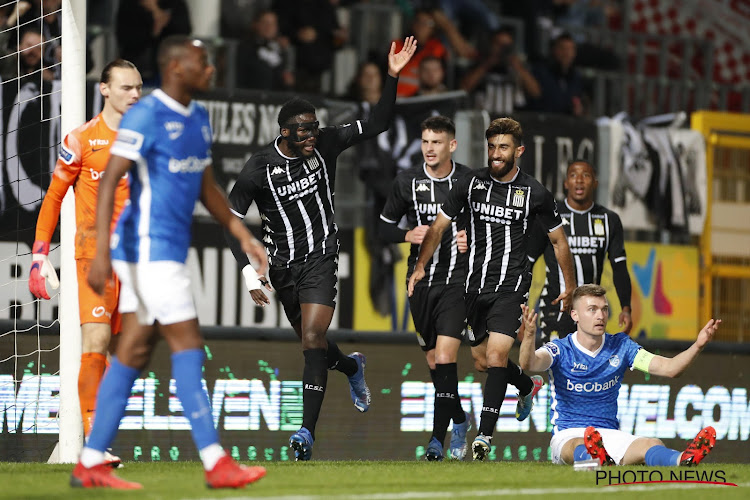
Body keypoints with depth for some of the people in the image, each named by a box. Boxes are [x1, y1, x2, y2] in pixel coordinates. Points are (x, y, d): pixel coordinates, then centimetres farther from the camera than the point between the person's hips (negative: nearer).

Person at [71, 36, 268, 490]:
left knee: (135, 352, 8)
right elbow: (109, 181, -18)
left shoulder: (198, 117, 14)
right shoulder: (146, 116, -14)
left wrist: (243, 235, 15)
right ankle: (215, 463, -6)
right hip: (148, 248, -9)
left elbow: (207, 187, 22)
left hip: (170, 250, 9)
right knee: (188, 346, -8)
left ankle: (90, 464, 10)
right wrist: (102, 251, -26)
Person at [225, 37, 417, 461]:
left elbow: (376, 125, -3)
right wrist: (250, 273, -15)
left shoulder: (326, 145, -9)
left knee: (313, 341, -17)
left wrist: (393, 77, -16)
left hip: (321, 259, -1)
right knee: (311, 342, 16)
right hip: (283, 265, 1)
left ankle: (308, 431, -21)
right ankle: (352, 367, 52)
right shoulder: (259, 169, -14)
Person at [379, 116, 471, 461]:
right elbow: (385, 227, 10)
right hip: (421, 278, 4)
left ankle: (438, 438, -14)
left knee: (445, 357, -17)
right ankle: (459, 420, 36)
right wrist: (408, 235, -9)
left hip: (457, 279, -4)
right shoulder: (407, 182, 1)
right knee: (433, 361, 12)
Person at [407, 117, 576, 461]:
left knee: (496, 353, -20)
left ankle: (484, 436, -19)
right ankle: (528, 386, 45)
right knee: (482, 361, 14)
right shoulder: (470, 185, 1)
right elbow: (438, 227, 10)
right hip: (476, 285, 4)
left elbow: (558, 241, 9)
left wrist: (570, 287, 12)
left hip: (511, 285, -4)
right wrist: (420, 266, 1)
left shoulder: (534, 193, -4)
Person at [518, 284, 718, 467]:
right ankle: (597, 460, -77)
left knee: (652, 445, -31)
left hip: (609, 434, 3)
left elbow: (668, 368, 2)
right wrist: (529, 335, -47)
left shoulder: (621, 346, 8)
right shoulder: (560, 349, -2)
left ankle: (684, 459, -63)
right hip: (568, 436, -3)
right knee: (579, 446, -42)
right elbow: (529, 364, -25)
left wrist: (698, 346, -16)